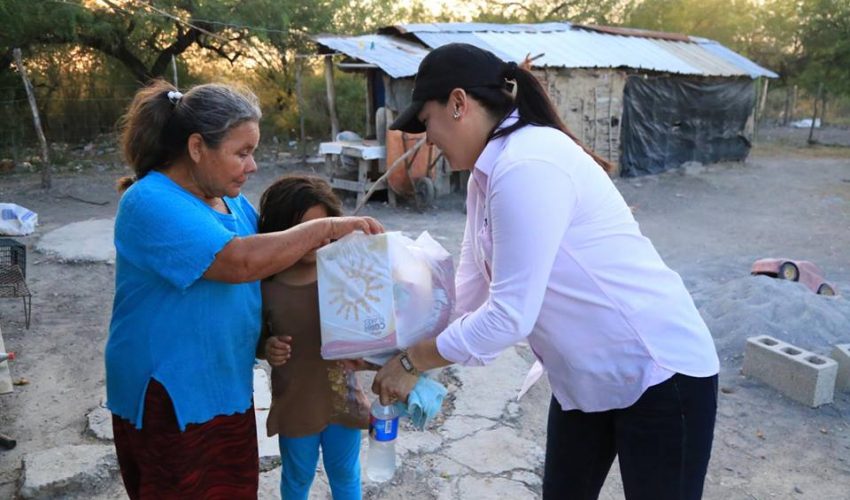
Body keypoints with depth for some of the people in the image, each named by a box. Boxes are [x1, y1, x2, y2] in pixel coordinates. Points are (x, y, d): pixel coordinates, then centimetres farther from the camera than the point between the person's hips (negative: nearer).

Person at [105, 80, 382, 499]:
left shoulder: (230, 198, 5)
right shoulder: (151, 202, -21)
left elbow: (268, 258, 13)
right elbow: (240, 261, -33)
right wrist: (326, 229, -25)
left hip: (226, 388, 8)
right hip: (169, 400, -8)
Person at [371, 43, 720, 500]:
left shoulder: (526, 167, -27)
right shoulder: (488, 173, 4)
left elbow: (509, 315, -27)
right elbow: (466, 293, 6)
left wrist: (411, 362, -15)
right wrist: (403, 348, 4)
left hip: (660, 373, -9)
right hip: (586, 378, 9)